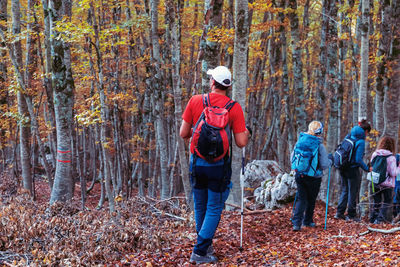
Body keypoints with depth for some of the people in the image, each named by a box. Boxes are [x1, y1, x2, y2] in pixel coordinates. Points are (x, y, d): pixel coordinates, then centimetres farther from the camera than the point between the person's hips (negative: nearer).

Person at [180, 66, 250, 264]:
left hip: (197, 162, 2)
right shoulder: (234, 108, -7)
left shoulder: (195, 101, -4)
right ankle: (200, 251, 0)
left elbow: (183, 134, -1)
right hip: (218, 165, -2)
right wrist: (247, 134, 14)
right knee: (214, 208, 5)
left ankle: (206, 245, 29)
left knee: (200, 206, 17)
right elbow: (241, 142, -8)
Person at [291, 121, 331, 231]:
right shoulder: (319, 145, -15)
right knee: (311, 200, 16)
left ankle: (296, 222, -7)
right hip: (313, 177, -3)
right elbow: (324, 164, -12)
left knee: (301, 199, 9)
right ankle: (308, 221, 28)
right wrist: (330, 161, 8)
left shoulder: (300, 141, -2)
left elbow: (292, 159, 7)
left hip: (299, 175, 3)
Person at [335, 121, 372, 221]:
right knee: (353, 193, 6)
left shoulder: (348, 137, 4)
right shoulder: (361, 142, -16)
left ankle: (339, 213, 16)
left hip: (343, 168, 7)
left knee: (345, 191, 17)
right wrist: (367, 169, -8)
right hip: (353, 170, -7)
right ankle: (351, 215, 12)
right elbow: (358, 159, -19)